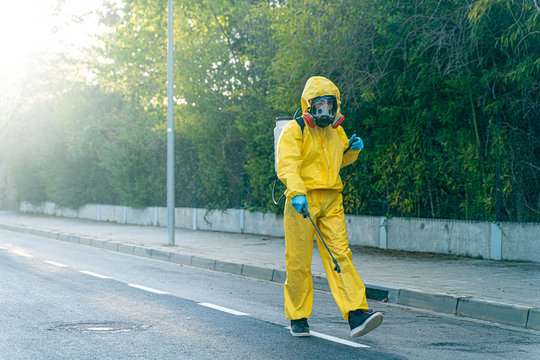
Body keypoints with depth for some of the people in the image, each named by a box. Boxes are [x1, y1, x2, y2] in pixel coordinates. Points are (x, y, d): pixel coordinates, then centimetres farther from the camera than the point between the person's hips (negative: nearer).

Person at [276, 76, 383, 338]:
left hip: (331, 201, 5)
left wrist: (353, 149, 10)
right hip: (302, 201, -5)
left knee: (340, 255, -7)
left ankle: (356, 315, -14)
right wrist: (297, 192, -35)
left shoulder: (336, 131, 16)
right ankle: (298, 318, 15)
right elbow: (287, 164, -19)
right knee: (299, 261, 1)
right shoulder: (295, 130, -5)